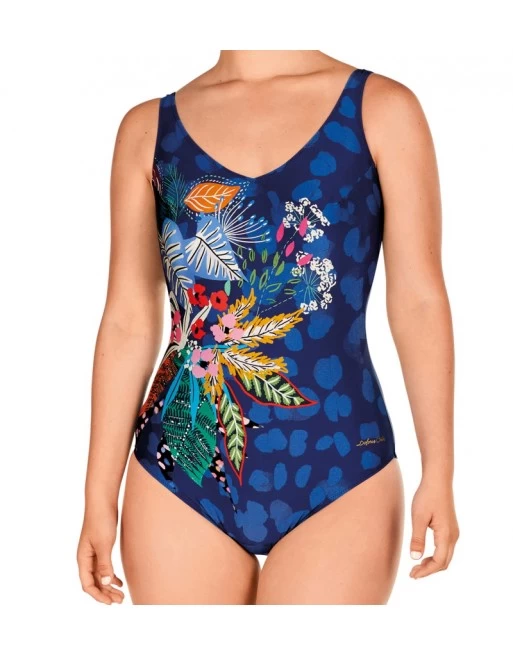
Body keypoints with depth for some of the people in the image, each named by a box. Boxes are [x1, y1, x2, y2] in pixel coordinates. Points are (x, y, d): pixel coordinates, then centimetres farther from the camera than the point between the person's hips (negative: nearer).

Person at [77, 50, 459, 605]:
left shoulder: (382, 109, 1)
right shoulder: (149, 127, 6)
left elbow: (419, 300, 0)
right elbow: (129, 321, 5)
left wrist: (439, 473, -2)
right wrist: (99, 496, 5)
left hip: (338, 472, -1)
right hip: (180, 474, 2)